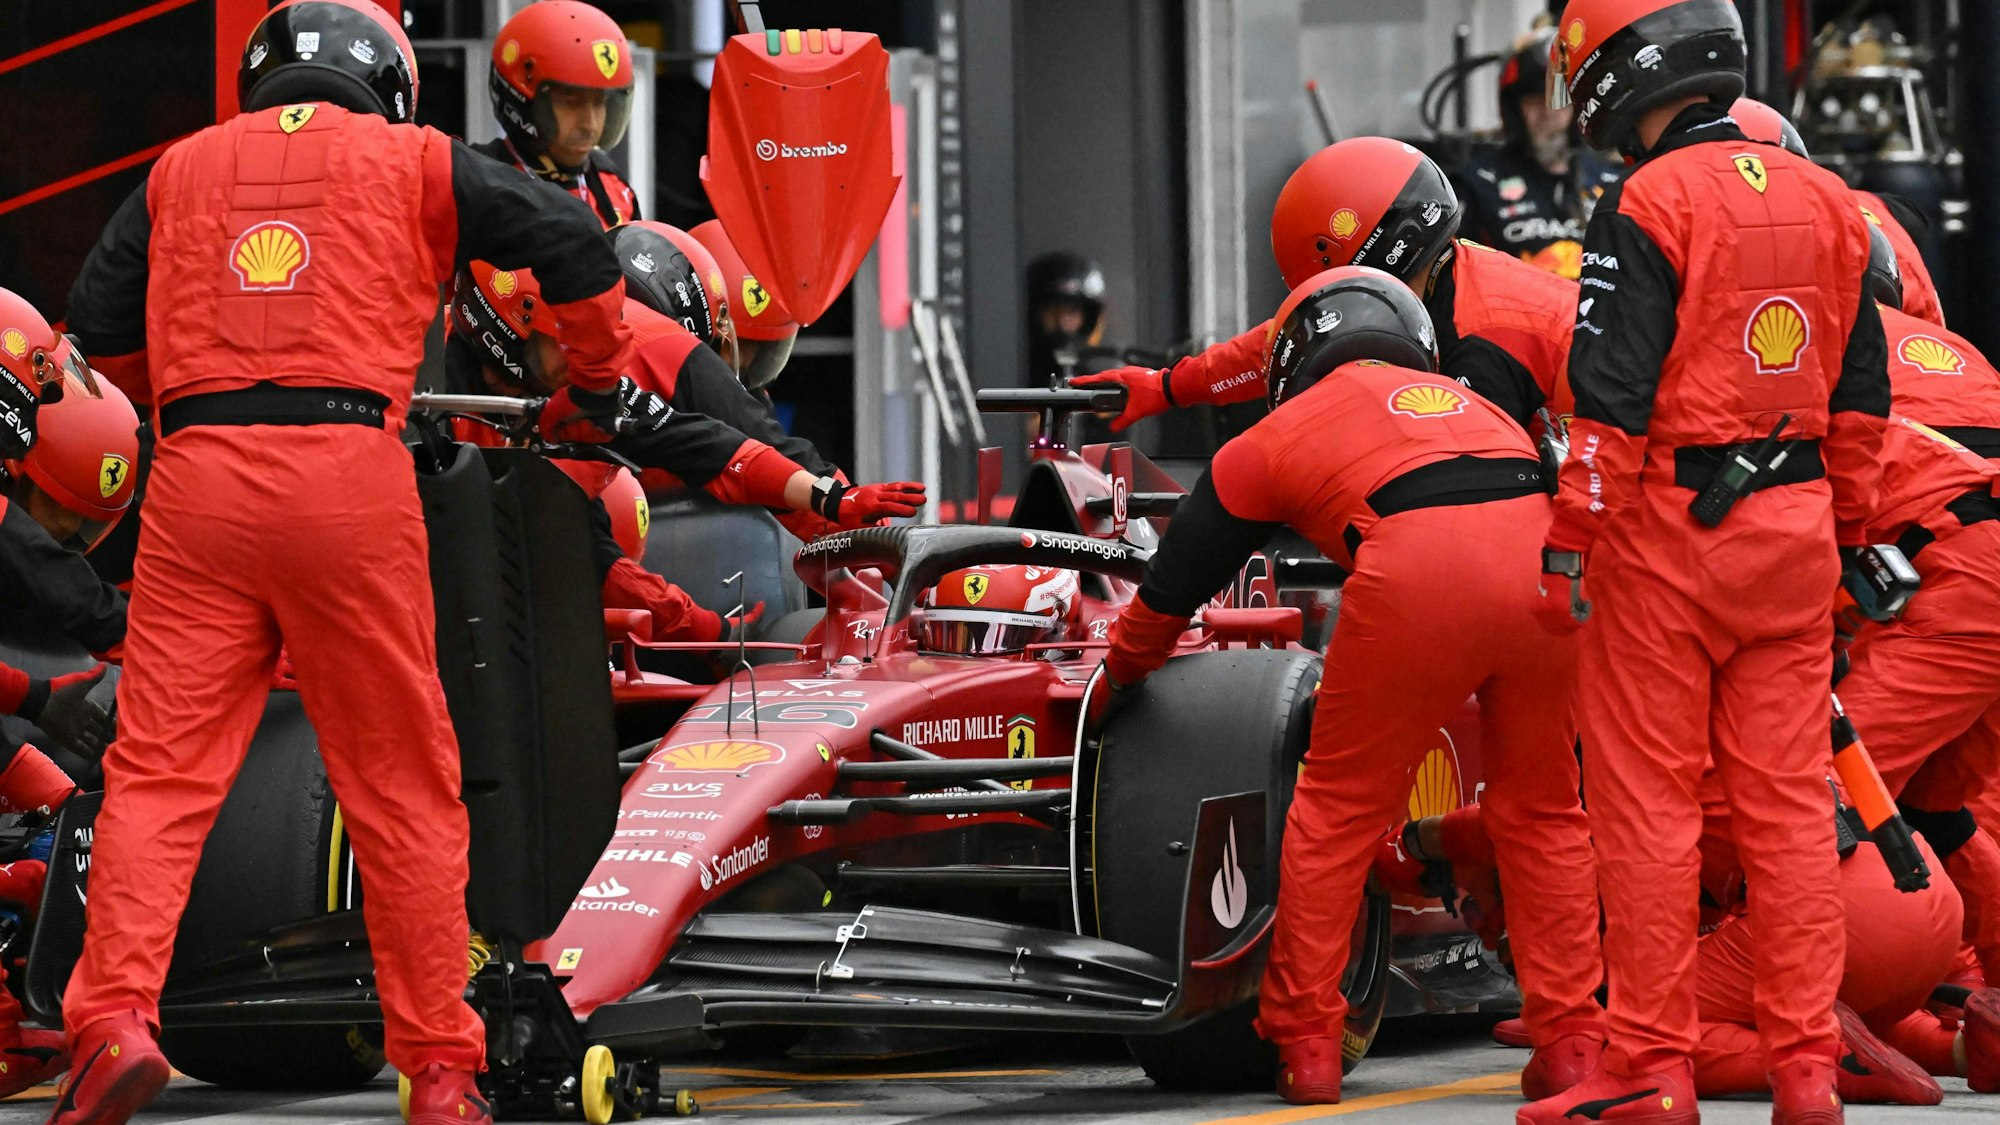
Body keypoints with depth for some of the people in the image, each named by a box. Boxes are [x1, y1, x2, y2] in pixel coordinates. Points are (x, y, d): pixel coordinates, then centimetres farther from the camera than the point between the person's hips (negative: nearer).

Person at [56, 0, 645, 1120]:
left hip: (198, 478, 2)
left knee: (159, 765, 1)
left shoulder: (186, 165, 20)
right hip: (348, 475, -2)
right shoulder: (413, 160, 13)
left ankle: (116, 1017, -18)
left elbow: (103, 322, 19)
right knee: (403, 784, 6)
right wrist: (596, 386, 23)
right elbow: (577, 244, 8)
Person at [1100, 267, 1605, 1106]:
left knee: (1337, 809, 14)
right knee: (1542, 811, 19)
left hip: (1413, 573, -3)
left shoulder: (1280, 432, 28)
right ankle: (1569, 1043, 17)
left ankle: (1305, 1048, 17)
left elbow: (1173, 587, 36)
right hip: (1543, 561, 3)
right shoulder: (1465, 401, 38)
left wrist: (1120, 675, 54)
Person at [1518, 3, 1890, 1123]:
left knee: (1649, 807, 0)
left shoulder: (1648, 207, -12)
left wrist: (1568, 549, -11)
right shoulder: (1828, 202, 10)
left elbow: (1614, 404, -16)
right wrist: (1844, 537, 21)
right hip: (1793, 528, 6)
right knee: (1791, 800, 8)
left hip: (1668, 529, -6)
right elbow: (1862, 399, 14)